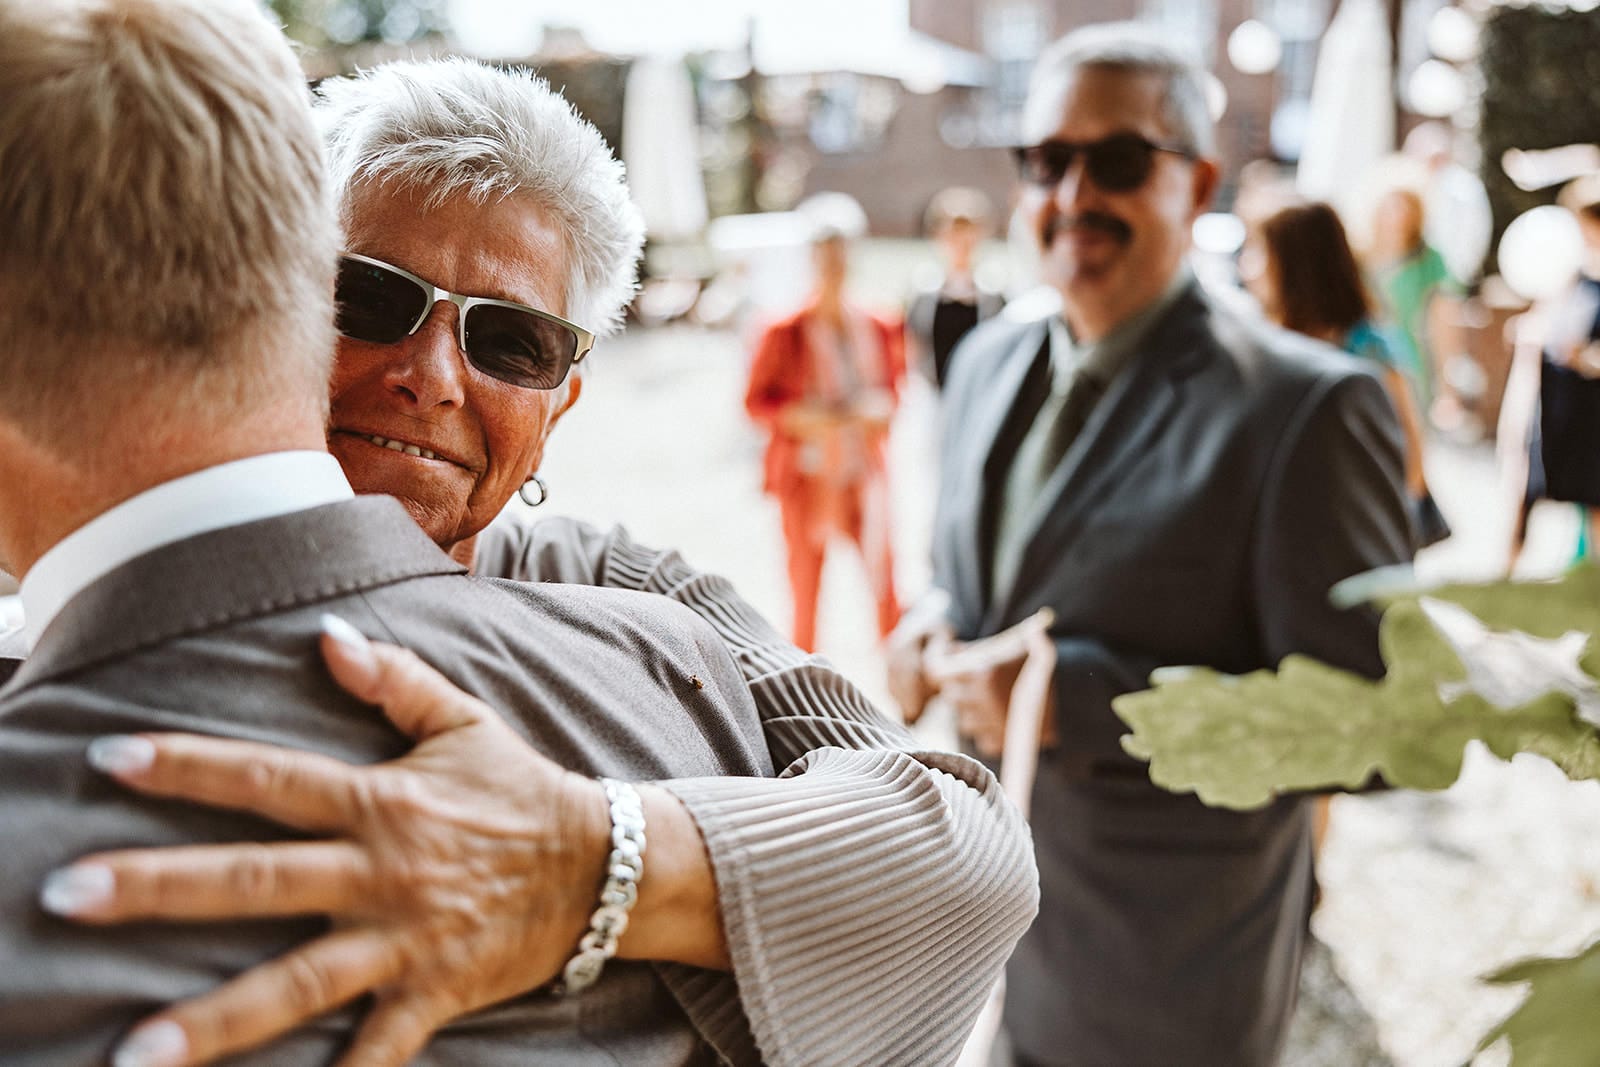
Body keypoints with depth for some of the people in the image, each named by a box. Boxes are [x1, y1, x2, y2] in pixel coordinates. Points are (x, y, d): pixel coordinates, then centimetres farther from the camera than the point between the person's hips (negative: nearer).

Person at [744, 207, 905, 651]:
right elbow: (756, 402, -2)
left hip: (863, 469, 2)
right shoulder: (784, 334, -5)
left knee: (883, 573, -8)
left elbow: (890, 383, 19)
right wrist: (807, 417, -17)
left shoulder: (876, 329, 5)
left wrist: (881, 408, -4)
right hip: (806, 472, -2)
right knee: (805, 583, 5)